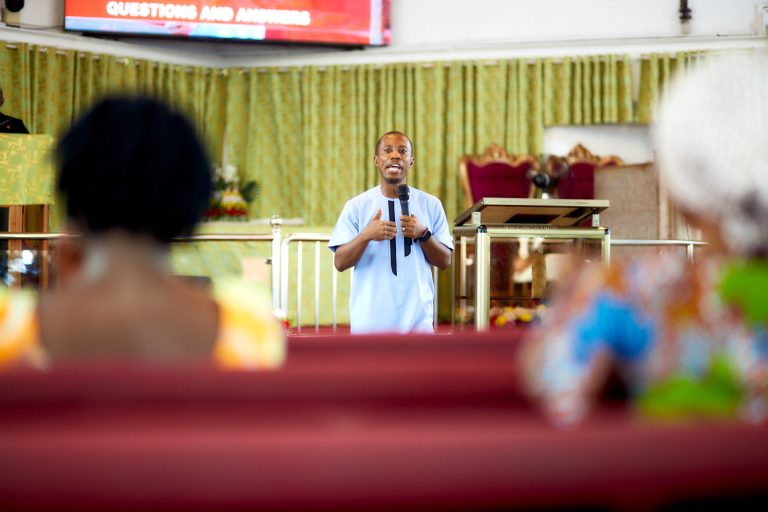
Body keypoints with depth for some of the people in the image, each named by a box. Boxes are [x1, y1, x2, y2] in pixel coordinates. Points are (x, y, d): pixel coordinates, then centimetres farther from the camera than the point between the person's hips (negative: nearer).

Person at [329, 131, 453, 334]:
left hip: (417, 319, 1)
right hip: (369, 321, -1)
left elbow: (445, 261, 6)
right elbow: (340, 262, -2)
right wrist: (366, 235, -19)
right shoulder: (356, 206, 2)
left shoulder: (430, 205, 6)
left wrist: (423, 234, -11)